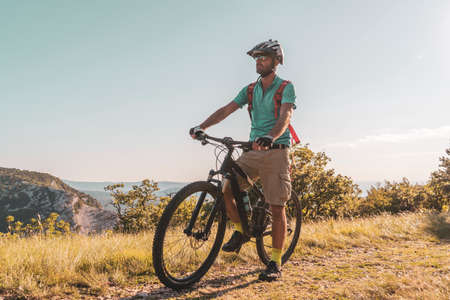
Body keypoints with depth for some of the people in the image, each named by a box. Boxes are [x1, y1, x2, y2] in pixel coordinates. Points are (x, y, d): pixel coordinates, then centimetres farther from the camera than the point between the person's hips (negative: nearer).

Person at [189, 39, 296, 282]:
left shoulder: (286, 88, -2)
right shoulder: (250, 89, 13)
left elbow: (285, 117, -19)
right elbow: (227, 109, 2)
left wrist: (269, 137, -40)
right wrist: (202, 127, -14)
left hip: (276, 151, -5)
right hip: (253, 150, 5)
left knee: (277, 207, -5)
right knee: (227, 191, -9)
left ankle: (275, 263, 7)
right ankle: (240, 231, 17)